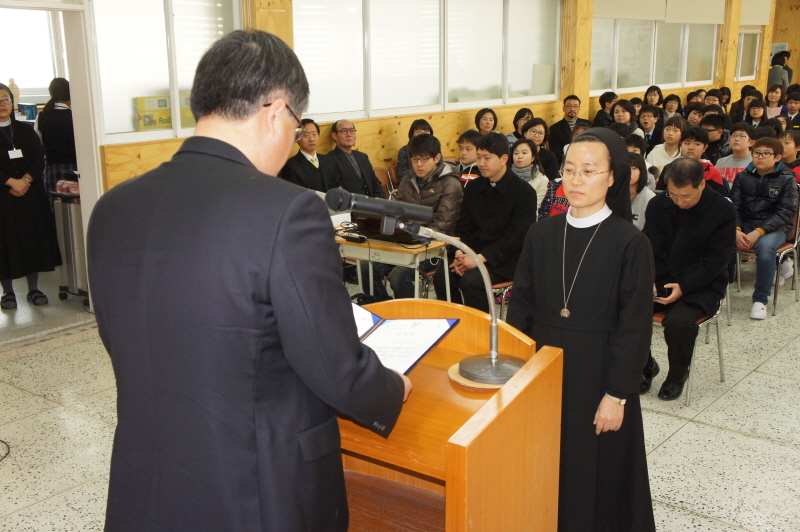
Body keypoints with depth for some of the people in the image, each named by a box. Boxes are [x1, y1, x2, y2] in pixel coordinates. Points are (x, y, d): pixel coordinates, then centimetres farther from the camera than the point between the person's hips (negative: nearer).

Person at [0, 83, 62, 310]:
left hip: (30, 194, 3)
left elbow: (39, 159, 3)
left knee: (33, 238, 4)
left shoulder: (26, 130, 11)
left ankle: (33, 289, 13)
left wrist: (26, 180, -13)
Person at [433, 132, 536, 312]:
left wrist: (481, 258, -21)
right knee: (441, 276, -20)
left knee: (471, 281, -30)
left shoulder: (524, 192, -7)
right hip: (473, 251, 5)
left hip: (505, 259, -5)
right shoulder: (473, 187, 12)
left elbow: (516, 237, -14)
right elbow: (463, 226, 12)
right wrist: (459, 253, -9)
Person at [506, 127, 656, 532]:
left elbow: (635, 326, -11)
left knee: (595, 472, 10)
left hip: (598, 375, -3)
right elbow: (520, 305, 5)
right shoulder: (542, 233, 0)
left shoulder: (630, 243, -12)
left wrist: (617, 394, -13)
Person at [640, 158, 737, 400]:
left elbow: (715, 261, -11)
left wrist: (683, 287, -23)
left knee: (678, 322, -33)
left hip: (701, 287, -4)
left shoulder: (723, 212, -8)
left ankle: (677, 374, -1)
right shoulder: (658, 204, 3)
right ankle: (645, 366, 5)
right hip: (659, 280, 4)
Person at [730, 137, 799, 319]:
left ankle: (760, 300, -22)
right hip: (745, 224, 3)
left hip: (775, 227, -3)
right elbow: (734, 206, 2)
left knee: (764, 245, -37)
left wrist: (758, 232, -22)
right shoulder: (743, 176, 7)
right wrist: (737, 230, -18)